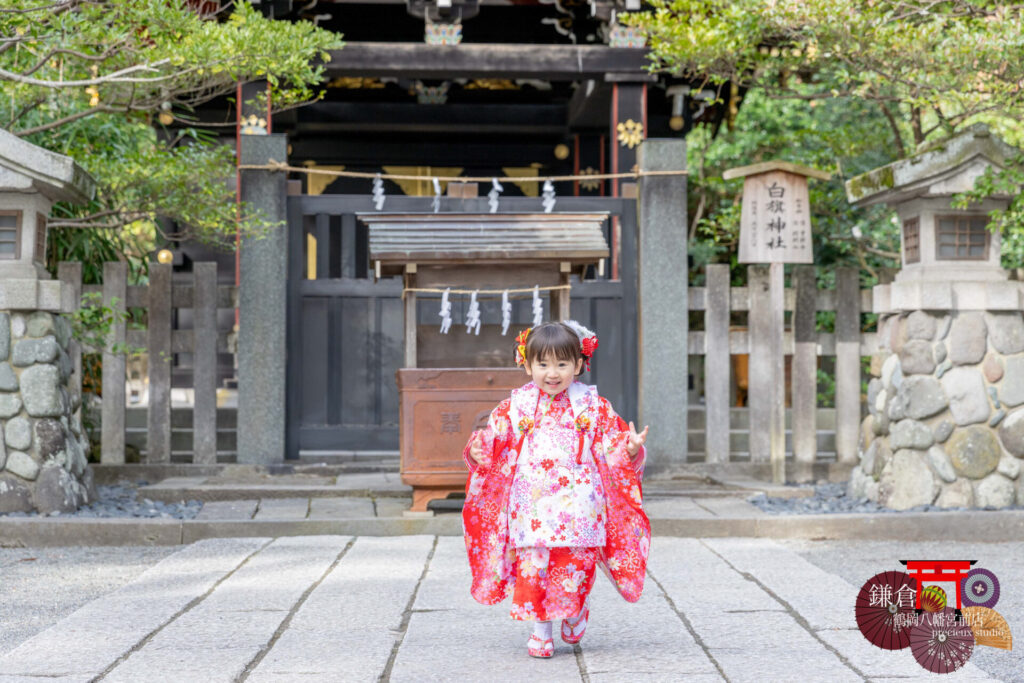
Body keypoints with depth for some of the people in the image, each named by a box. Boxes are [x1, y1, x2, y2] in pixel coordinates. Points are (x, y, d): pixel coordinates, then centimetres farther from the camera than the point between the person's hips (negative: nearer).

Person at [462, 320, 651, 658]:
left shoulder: (593, 407, 4)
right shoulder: (515, 407, 4)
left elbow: (613, 448, 6)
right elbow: (494, 445, 6)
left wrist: (631, 448, -14)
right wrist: (478, 451, -15)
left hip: (577, 507, 0)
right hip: (531, 507, 1)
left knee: (575, 565, -1)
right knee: (532, 566, -2)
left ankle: (575, 613, 30)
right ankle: (540, 631, 15)